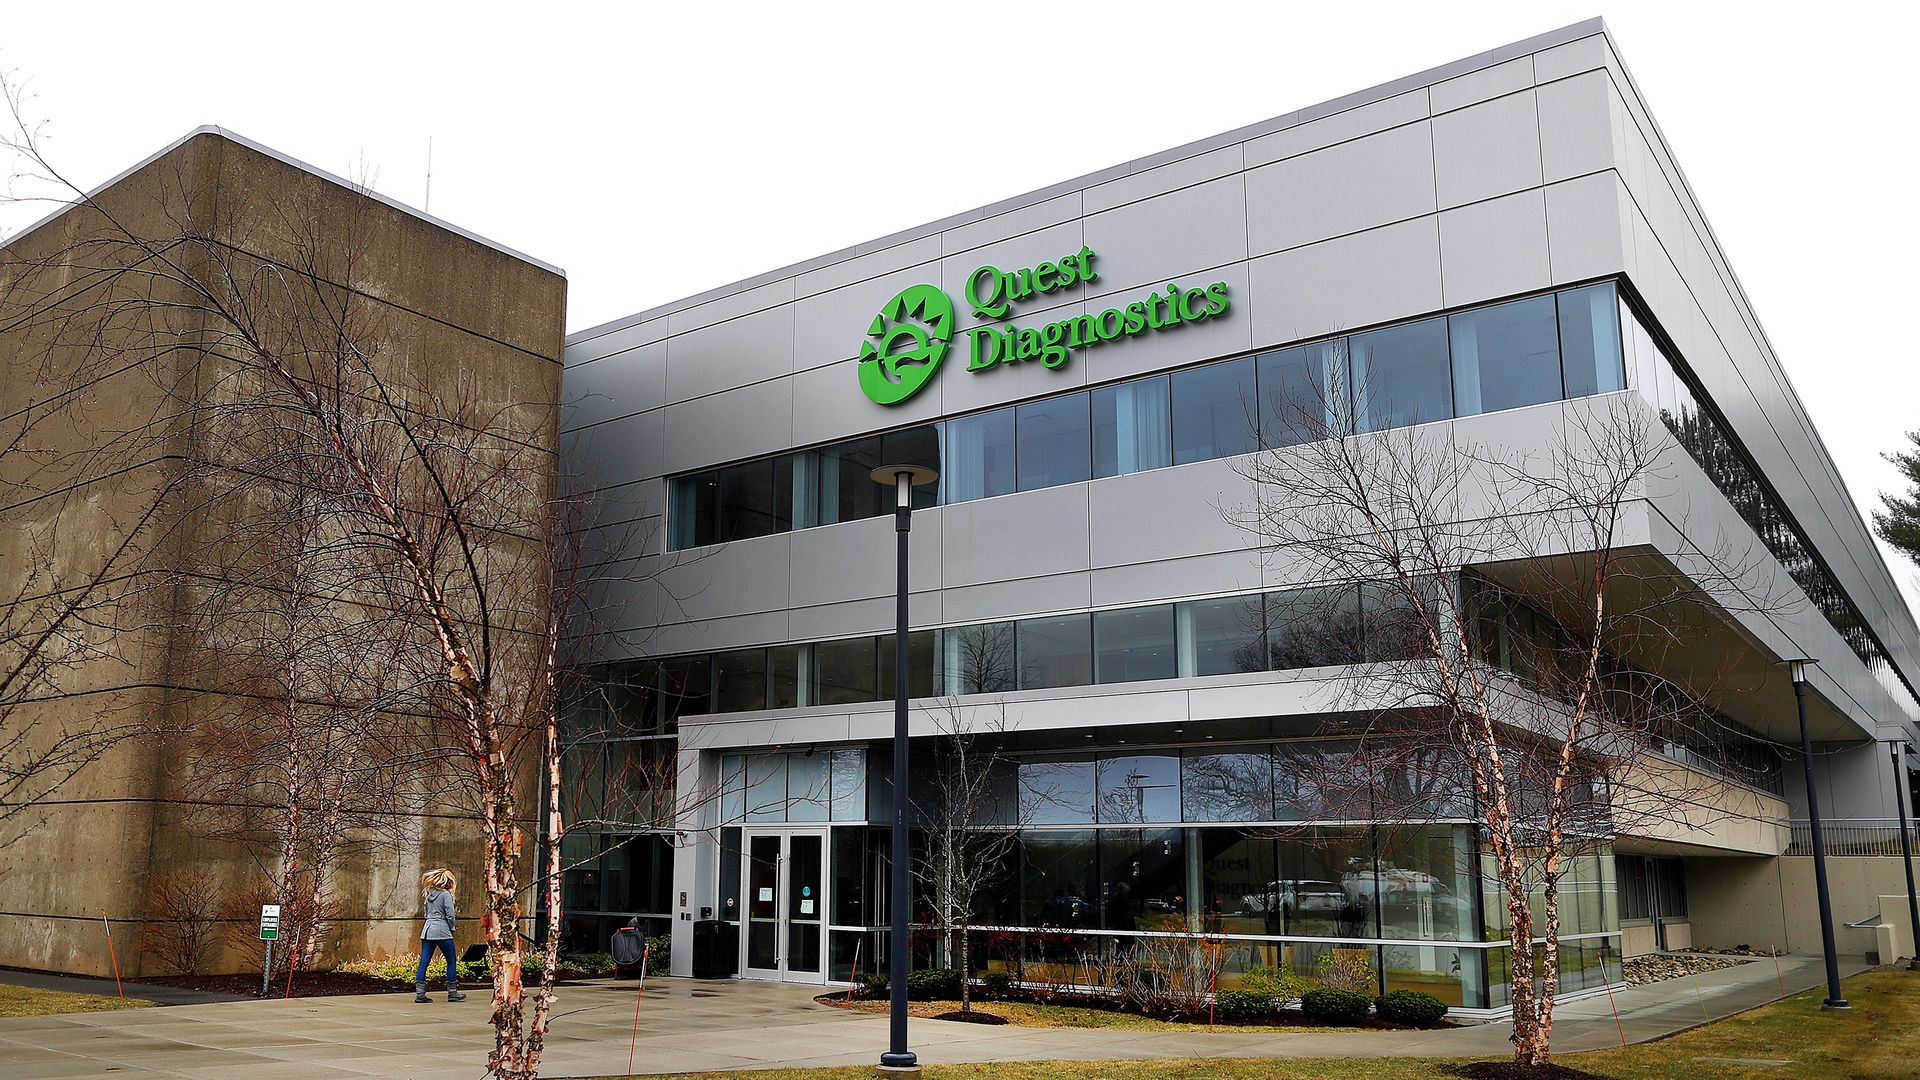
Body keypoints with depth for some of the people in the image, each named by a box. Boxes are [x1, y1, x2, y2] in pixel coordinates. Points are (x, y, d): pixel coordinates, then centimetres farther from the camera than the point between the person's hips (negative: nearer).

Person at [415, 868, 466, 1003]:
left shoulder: (429, 894, 12)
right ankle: (452, 993, 8)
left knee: (424, 961, 4)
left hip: (427, 930, 7)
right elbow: (450, 915, -12)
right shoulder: (446, 894, -9)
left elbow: (426, 914, 18)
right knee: (452, 961, 5)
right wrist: (452, 929, 4)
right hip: (442, 932, -7)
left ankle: (420, 993, 0)